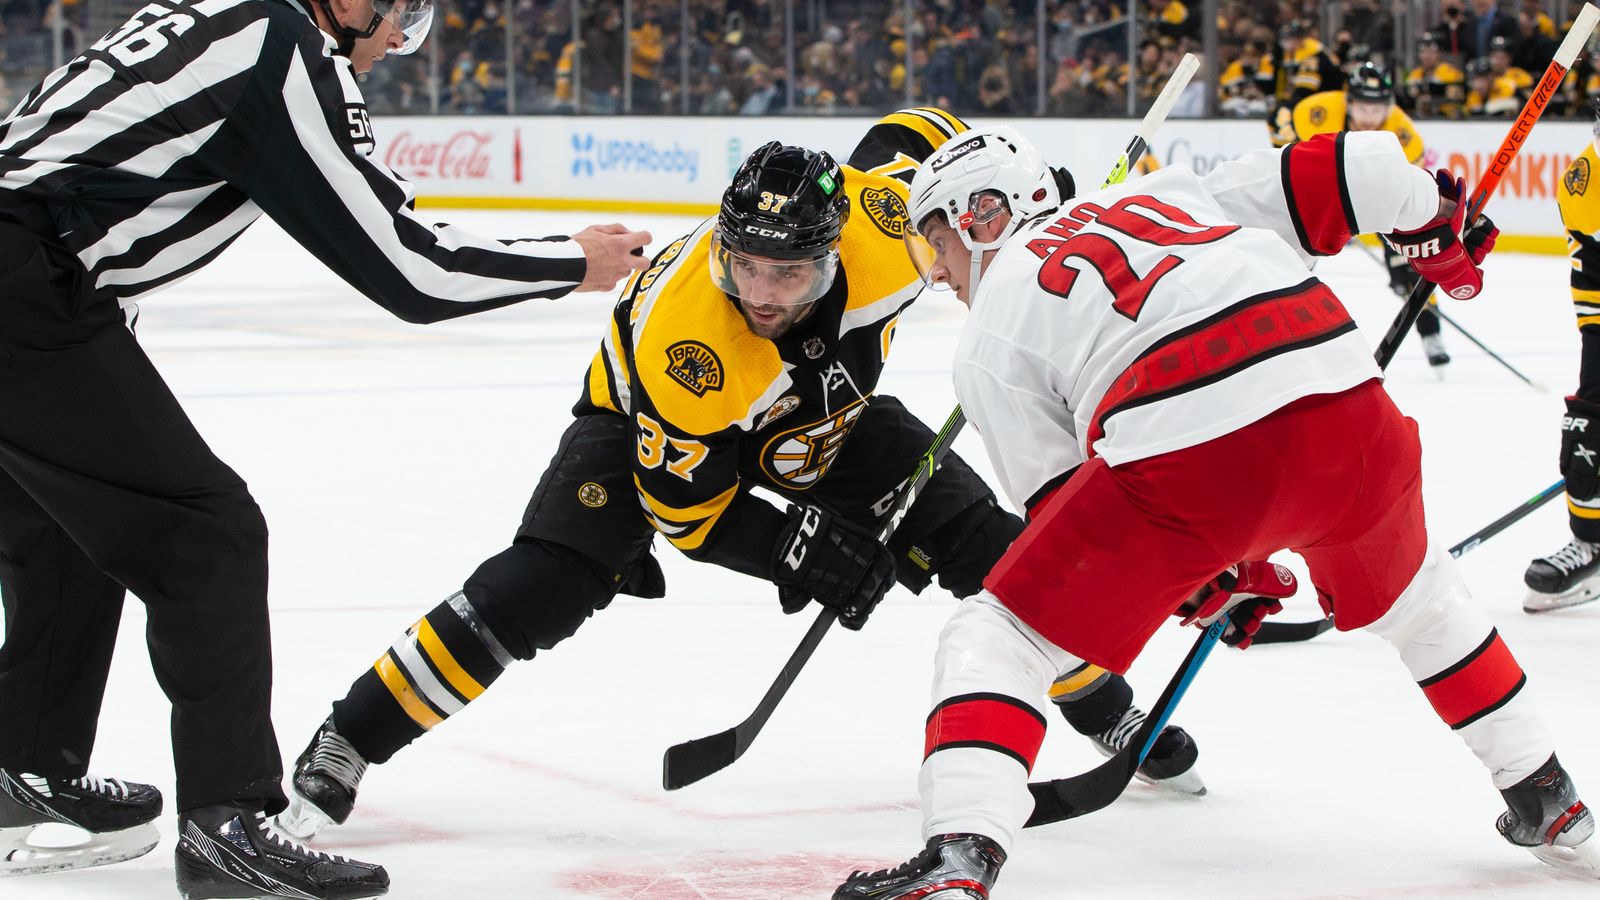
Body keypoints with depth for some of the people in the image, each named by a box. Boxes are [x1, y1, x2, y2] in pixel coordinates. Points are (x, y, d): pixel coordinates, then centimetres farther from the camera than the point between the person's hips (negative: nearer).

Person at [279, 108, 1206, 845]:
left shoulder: (878, 220, -35)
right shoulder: (682, 335, -42)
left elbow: (924, 131, -10)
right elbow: (680, 502, -27)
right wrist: (795, 549, -36)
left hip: (825, 413, 4)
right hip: (654, 420, -4)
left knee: (984, 542, -3)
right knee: (542, 586, -23)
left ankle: (1107, 710, 21)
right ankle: (345, 746, -12)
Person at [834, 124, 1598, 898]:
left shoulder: (989, 338, 19)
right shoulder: (1164, 194, 31)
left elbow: (1060, 500, 15)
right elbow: (1333, 176, 23)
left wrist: (1202, 580, 26)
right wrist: (1434, 224, 41)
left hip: (1183, 459, -5)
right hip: (1344, 399, 5)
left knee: (994, 640, 8)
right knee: (1412, 599, 35)